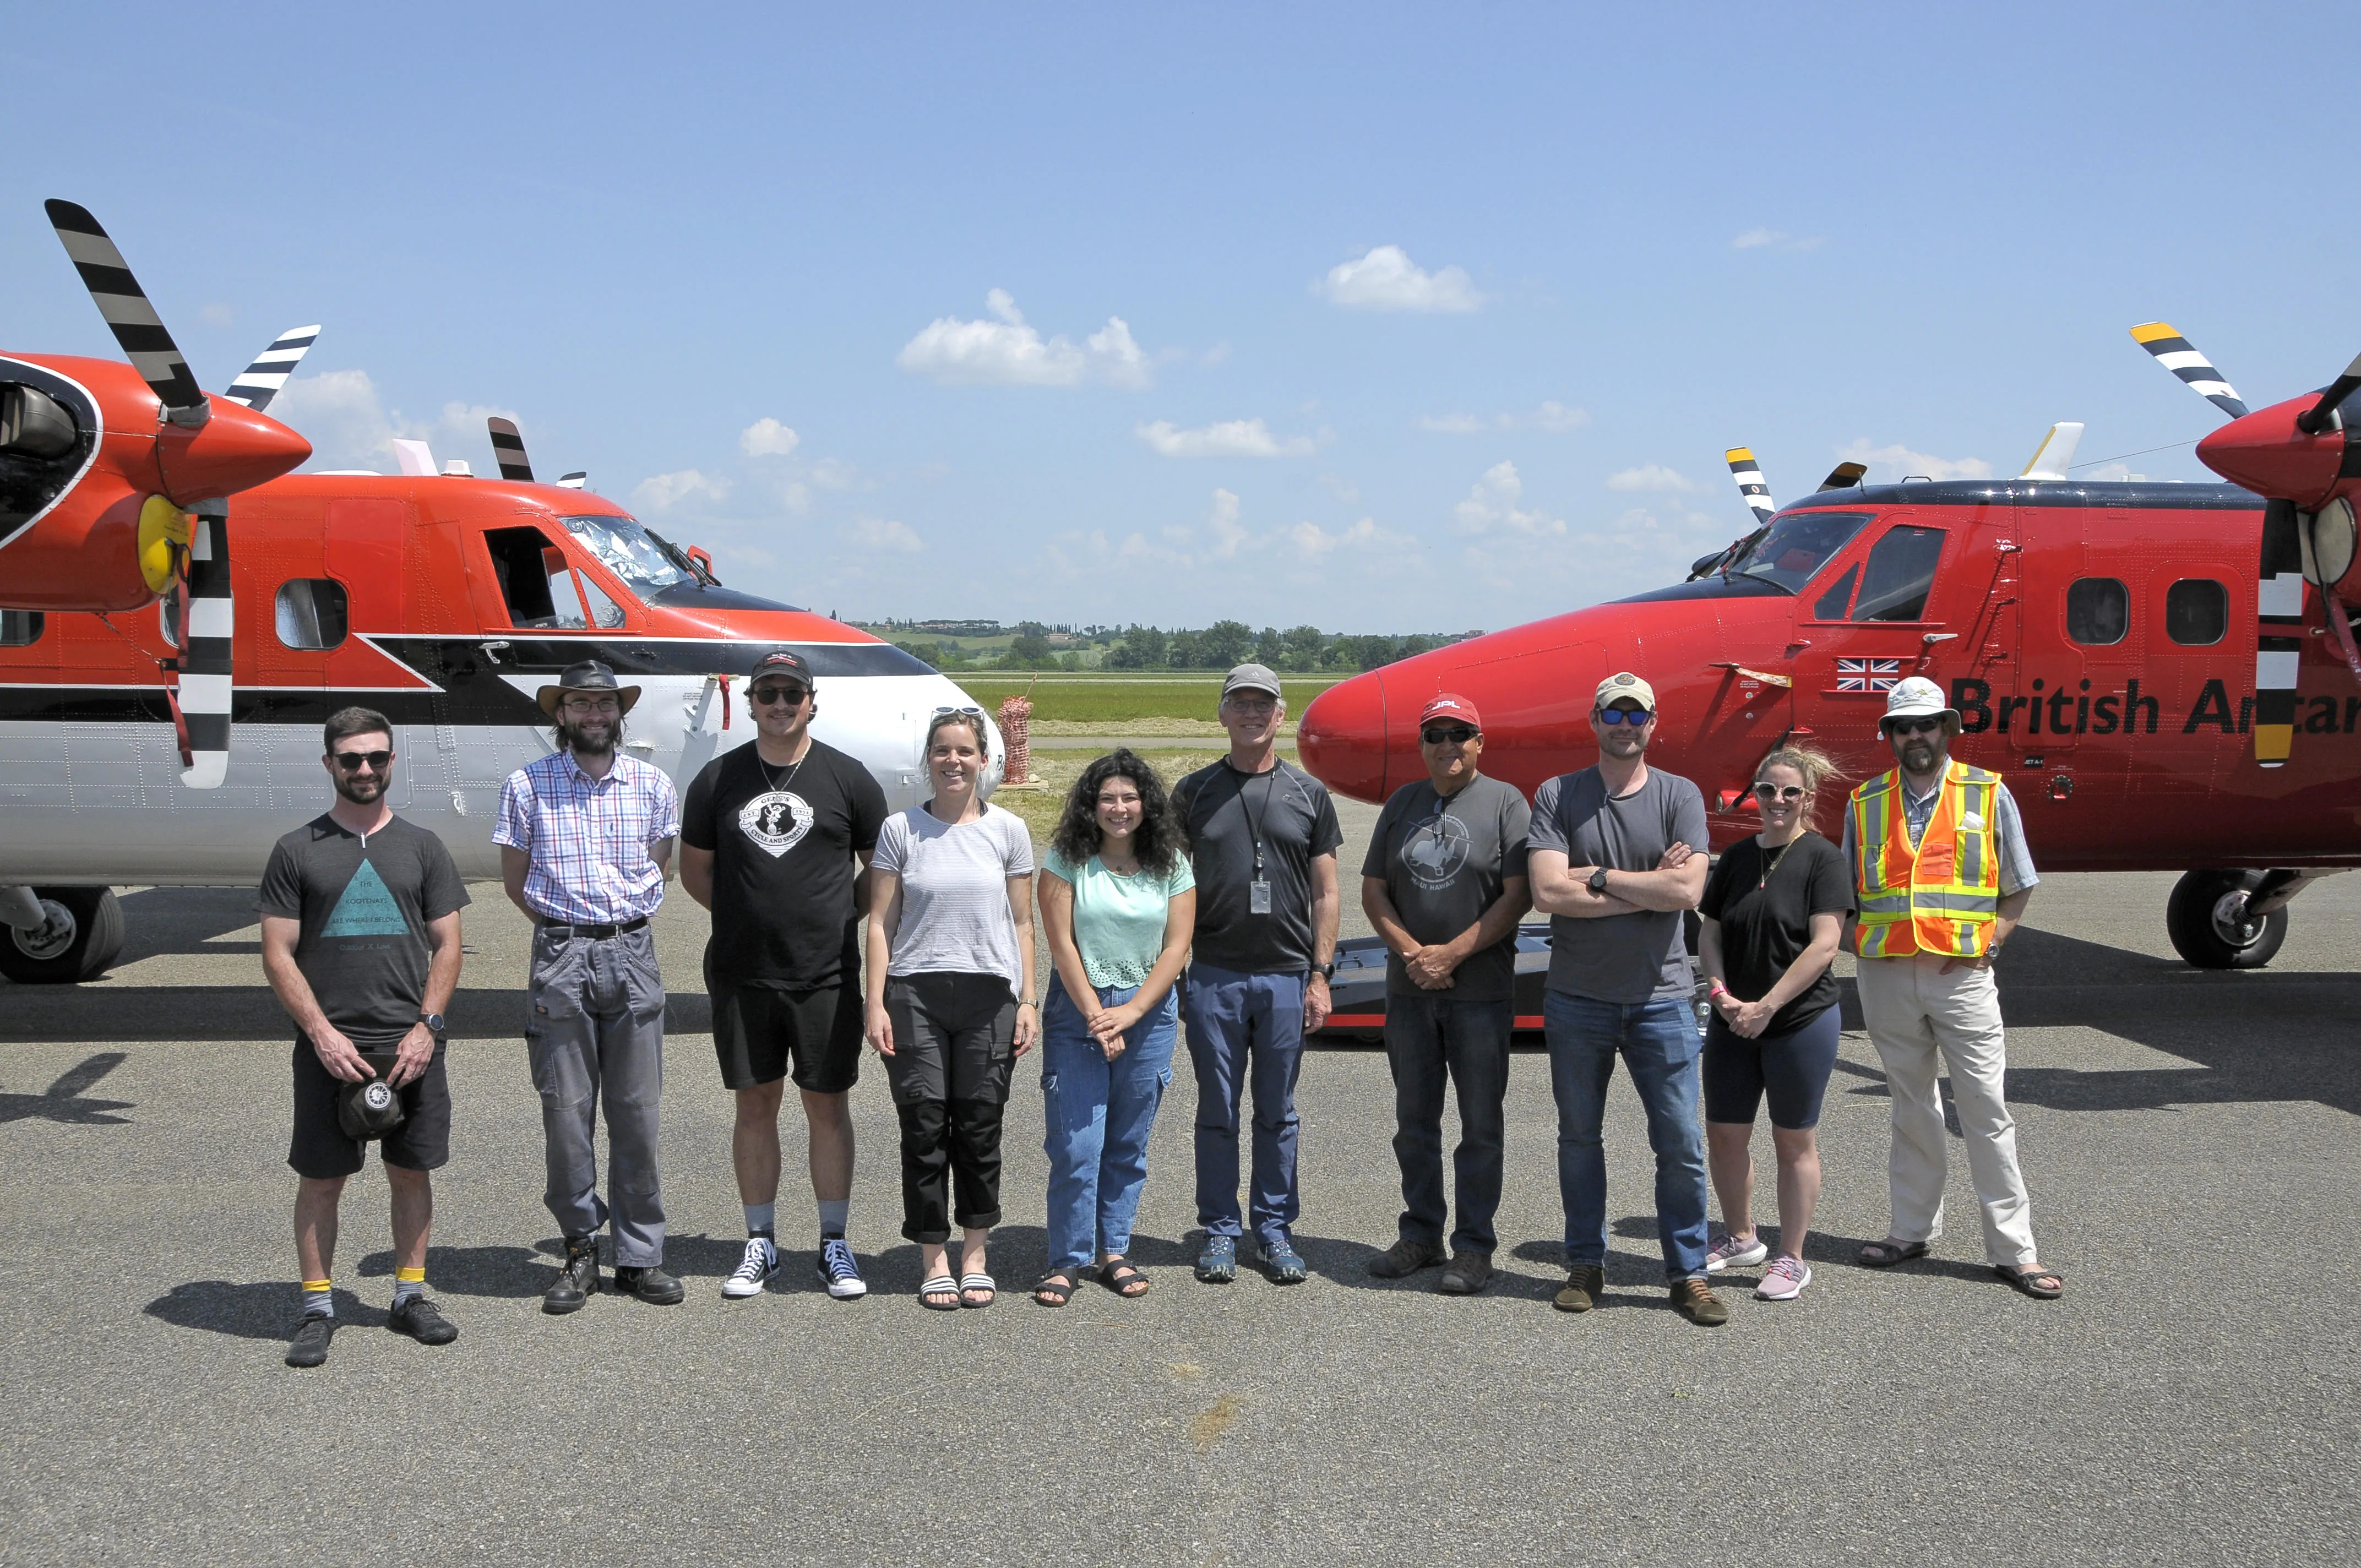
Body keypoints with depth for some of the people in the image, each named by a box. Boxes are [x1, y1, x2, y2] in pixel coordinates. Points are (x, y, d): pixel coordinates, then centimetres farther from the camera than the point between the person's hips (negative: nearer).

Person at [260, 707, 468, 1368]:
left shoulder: (422, 847, 9)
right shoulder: (297, 850, 4)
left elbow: (448, 946, 7)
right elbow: (277, 954, 1)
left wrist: (426, 1028, -5)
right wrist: (322, 1033, -10)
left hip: (411, 1044, 2)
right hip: (329, 1045, -1)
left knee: (412, 1170, 8)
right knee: (320, 1178, 3)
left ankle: (410, 1294, 20)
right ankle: (317, 1309, 13)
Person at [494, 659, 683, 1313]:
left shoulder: (653, 785, 6)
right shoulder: (528, 786, 2)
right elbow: (516, 880, 9)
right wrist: (566, 932, 9)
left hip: (633, 951, 1)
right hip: (560, 958, -1)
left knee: (637, 1110, 4)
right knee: (566, 1111, 2)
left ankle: (639, 1255, 12)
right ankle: (580, 1252, 13)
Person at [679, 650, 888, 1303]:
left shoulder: (848, 778, 1)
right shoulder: (718, 779, 4)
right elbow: (694, 869, 14)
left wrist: (839, 918, 1)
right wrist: (751, 915, 7)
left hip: (825, 974, -1)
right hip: (742, 975, 1)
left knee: (828, 1105, 5)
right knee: (756, 1104, 8)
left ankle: (835, 1244, 16)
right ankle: (760, 1243, 20)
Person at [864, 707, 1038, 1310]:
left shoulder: (1007, 830, 7)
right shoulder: (900, 830, 5)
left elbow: (1022, 924, 9)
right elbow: (881, 923, 3)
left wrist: (1028, 1001, 3)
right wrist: (876, 1003, -3)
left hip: (989, 995, 1)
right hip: (915, 994, 0)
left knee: (980, 1126, 4)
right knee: (925, 1128, 0)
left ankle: (976, 1254, 18)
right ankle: (934, 1261, 12)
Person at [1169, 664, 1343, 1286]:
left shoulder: (1308, 794, 7)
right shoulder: (1194, 792, 6)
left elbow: (1325, 893, 7)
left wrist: (1321, 975, 0)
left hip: (1287, 976, 1)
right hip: (1212, 976, 0)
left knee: (1277, 1113, 8)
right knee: (1217, 1111, 6)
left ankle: (1276, 1229, 19)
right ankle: (1220, 1229, 17)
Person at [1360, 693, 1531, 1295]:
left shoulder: (1505, 802, -2)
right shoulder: (1402, 804, 12)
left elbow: (1517, 896, -9)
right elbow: (1373, 890, 9)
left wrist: (1451, 954, -14)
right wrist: (1412, 952, -7)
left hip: (1481, 991, -4)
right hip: (1409, 990, 5)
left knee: (1480, 1125, 2)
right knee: (1414, 1122, 12)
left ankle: (1475, 1246, 11)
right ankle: (1420, 1234, 24)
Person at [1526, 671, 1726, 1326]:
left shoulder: (1679, 796, 1)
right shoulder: (1556, 797, 0)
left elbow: (1688, 891, -14)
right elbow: (1548, 892, -14)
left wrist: (1598, 877, -11)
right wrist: (1648, 888, -11)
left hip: (1660, 997, 0)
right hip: (1577, 997, 1)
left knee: (1681, 1143, 2)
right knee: (1579, 1138, 11)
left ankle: (1689, 1273, 15)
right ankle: (1585, 1265, 25)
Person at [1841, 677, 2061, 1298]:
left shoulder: (1988, 794, 1)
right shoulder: (1866, 803, 8)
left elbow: (2018, 889, 4)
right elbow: (1847, 892, 15)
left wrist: (1978, 944, -7)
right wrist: (1861, 945, 0)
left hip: (1962, 974, -2)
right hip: (1887, 975, 3)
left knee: (1986, 1109, -2)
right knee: (1912, 1106, 13)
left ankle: (2013, 1250, 4)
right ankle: (1913, 1228, 23)